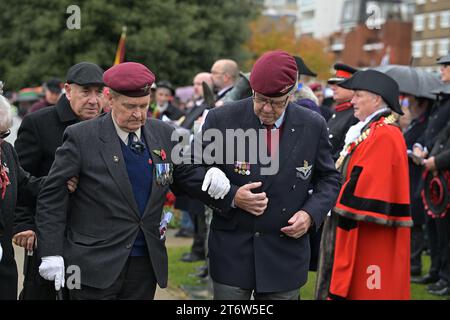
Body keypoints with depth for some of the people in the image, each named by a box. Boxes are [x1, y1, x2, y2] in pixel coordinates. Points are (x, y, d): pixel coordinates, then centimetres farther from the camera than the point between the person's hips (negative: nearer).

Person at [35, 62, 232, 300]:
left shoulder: (164, 134, 5)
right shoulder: (81, 137, -7)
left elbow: (188, 175, 13)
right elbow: (52, 196, -5)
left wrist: (212, 177, -11)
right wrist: (51, 253, -9)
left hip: (147, 263, 4)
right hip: (95, 266, -4)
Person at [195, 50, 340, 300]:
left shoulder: (313, 126, -1)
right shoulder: (222, 119, -6)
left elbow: (328, 180, 9)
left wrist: (311, 213, -9)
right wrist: (231, 196, -17)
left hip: (285, 256, 1)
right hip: (231, 253, -1)